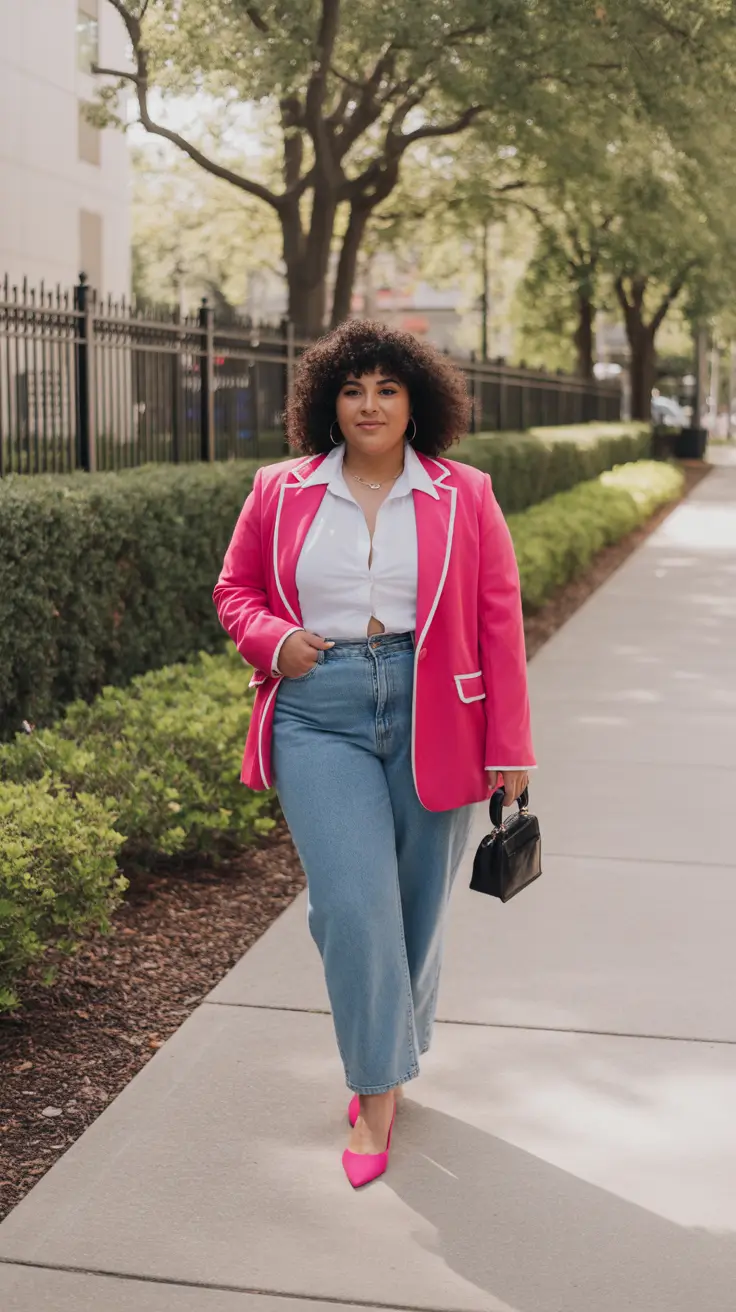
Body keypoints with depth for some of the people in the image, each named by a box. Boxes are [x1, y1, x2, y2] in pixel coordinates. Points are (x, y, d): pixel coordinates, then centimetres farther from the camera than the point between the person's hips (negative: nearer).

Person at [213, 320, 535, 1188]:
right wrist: (274, 638, -7)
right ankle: (378, 1091, 7)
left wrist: (509, 749, -1)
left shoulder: (463, 499, 2)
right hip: (319, 717, 0)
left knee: (417, 909, 10)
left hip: (430, 719, 1)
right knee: (353, 906, -10)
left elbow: (499, 622, 1)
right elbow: (235, 589, 16)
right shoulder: (281, 494, 5)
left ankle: (388, 1065, 33)